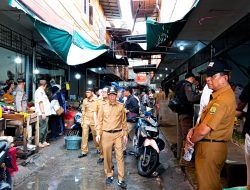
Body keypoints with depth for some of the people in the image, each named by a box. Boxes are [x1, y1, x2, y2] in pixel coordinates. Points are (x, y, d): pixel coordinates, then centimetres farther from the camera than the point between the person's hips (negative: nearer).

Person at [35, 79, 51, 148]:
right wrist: (43, 113, -23)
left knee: (45, 128, 14)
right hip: (43, 114, -10)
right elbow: (40, 102, -19)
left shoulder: (41, 91, 20)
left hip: (45, 113, 10)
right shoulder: (39, 91, -12)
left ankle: (44, 141, 21)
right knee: (42, 128, -7)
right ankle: (39, 142, -1)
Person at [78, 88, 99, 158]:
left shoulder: (96, 101, -6)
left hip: (93, 121, -3)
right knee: (84, 136, 1)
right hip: (86, 120, 3)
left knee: (95, 135, 10)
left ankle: (98, 148, 31)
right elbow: (83, 111, 12)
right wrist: (82, 121, 8)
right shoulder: (85, 100, 7)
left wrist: (96, 122, -9)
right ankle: (84, 151, 9)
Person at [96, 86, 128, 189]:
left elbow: (124, 121, 7)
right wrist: (98, 134, -2)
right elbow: (100, 121, 4)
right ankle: (109, 175, 28)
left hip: (118, 134, 0)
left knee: (120, 156, 0)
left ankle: (120, 179, 7)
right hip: (106, 134, 1)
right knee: (107, 156, 10)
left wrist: (125, 134, 5)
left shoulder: (121, 106, 3)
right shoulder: (103, 106, 3)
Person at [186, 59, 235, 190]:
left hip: (210, 148, -10)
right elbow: (206, 120, 17)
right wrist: (193, 129, 0)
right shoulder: (220, 94, 11)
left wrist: (190, 141, -7)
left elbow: (204, 130, -26)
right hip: (211, 146, 10)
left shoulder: (223, 99, -24)